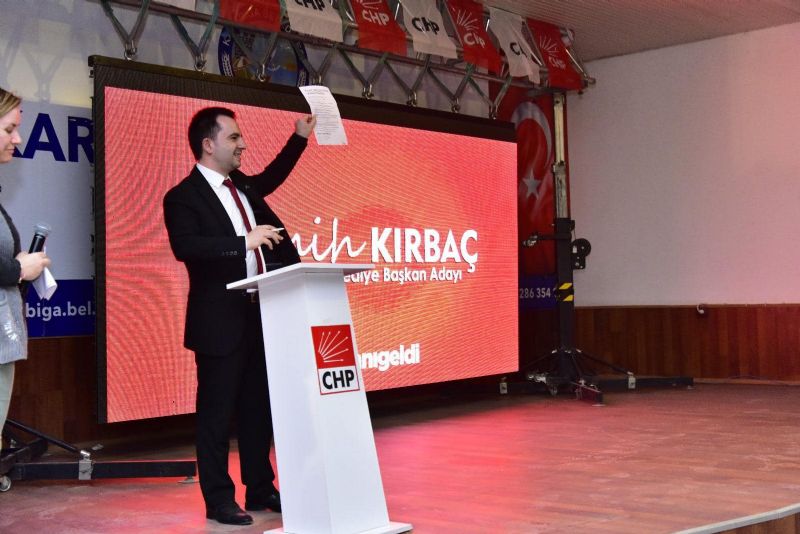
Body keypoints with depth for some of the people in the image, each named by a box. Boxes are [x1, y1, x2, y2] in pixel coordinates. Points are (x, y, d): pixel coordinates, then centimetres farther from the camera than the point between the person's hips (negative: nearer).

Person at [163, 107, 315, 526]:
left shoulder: (242, 185, 13)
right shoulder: (183, 196, -10)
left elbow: (271, 178, 33)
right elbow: (185, 247, -25)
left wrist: (300, 137, 29)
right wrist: (244, 242, -31)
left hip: (261, 315, 8)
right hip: (220, 323, -8)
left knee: (259, 407, 14)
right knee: (217, 411, 1)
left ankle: (260, 491, 25)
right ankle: (218, 501, 11)